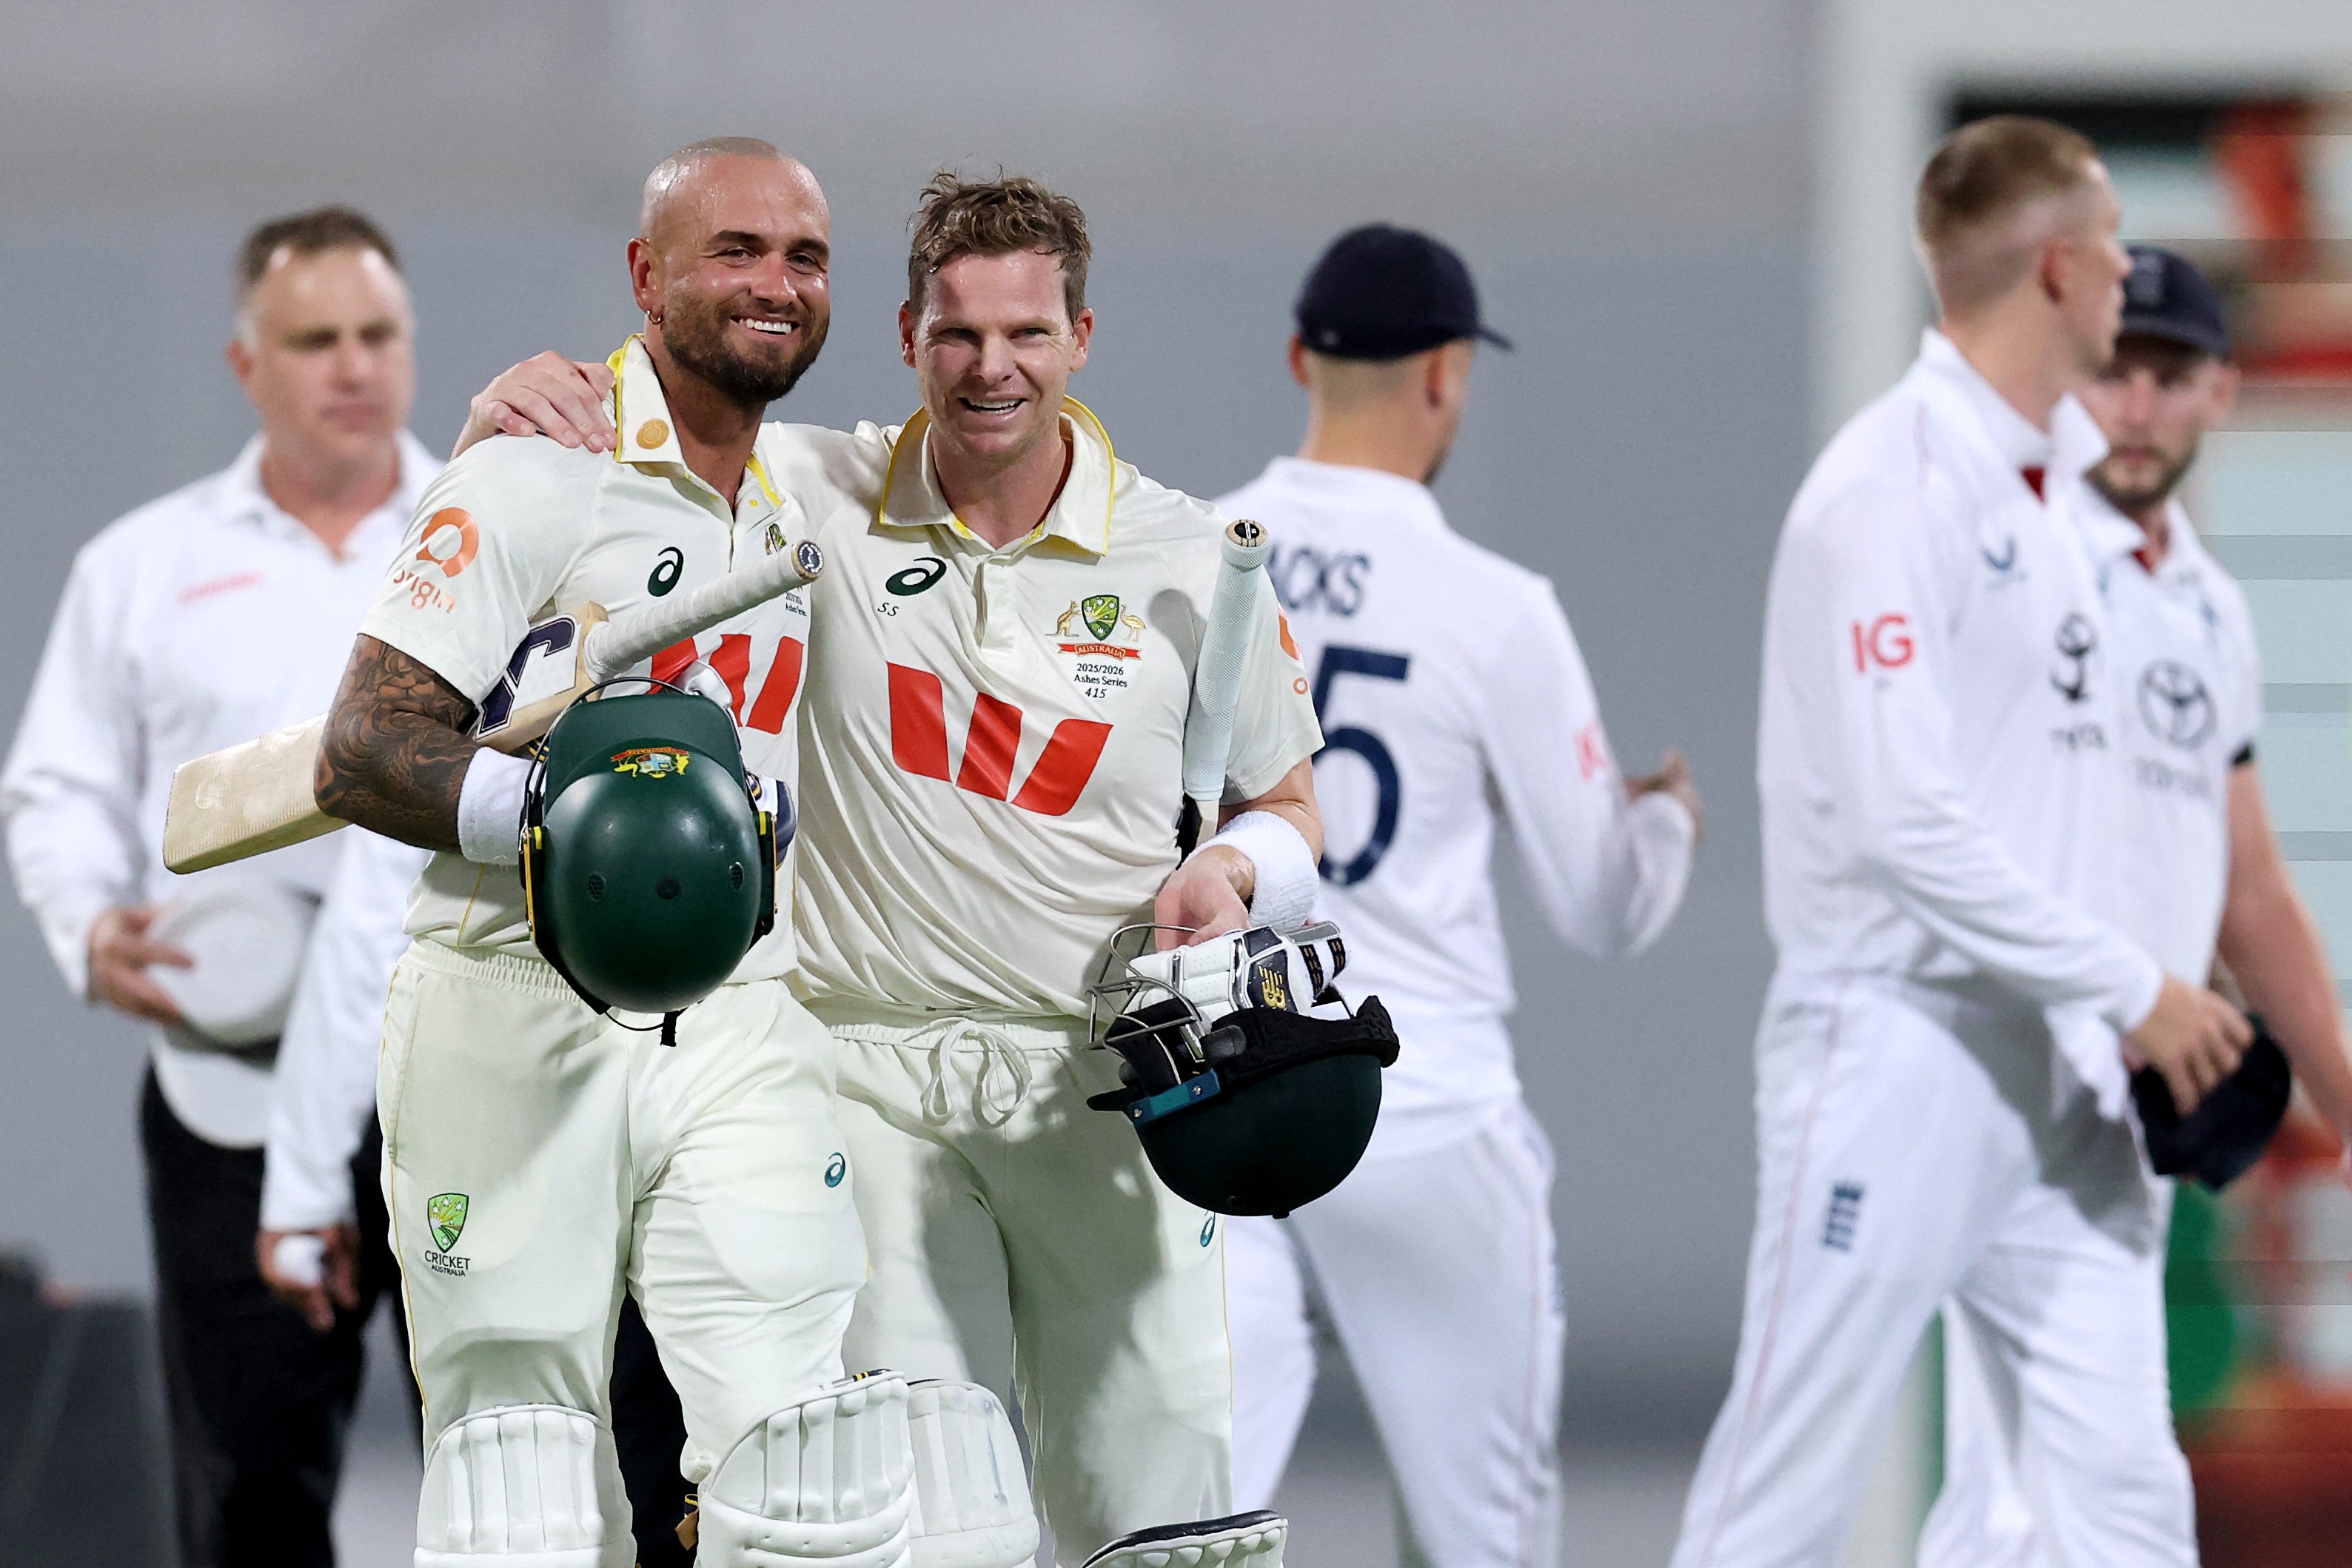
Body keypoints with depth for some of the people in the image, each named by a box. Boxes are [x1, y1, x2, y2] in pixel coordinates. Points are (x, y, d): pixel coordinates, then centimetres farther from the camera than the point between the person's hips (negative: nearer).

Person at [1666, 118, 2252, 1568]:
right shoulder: (1895, 487, -14)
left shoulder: (2049, 484, 13)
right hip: (1902, 1052, -9)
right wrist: (2134, 991, -16)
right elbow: (1902, 818, -20)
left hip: (2055, 1067, 9)